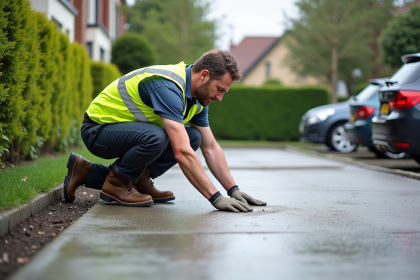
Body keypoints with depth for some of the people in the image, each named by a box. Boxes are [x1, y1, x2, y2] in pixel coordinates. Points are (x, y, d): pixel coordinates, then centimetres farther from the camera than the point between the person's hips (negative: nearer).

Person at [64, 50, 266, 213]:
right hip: (97, 129, -9)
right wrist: (215, 197, -35)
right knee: (155, 137, -36)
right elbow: (182, 153, -37)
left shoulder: (197, 96, -1)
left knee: (193, 137, -4)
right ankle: (116, 184, -8)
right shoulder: (167, 87, -30)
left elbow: (211, 148, 5)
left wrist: (233, 190, -3)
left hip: (124, 127, 9)